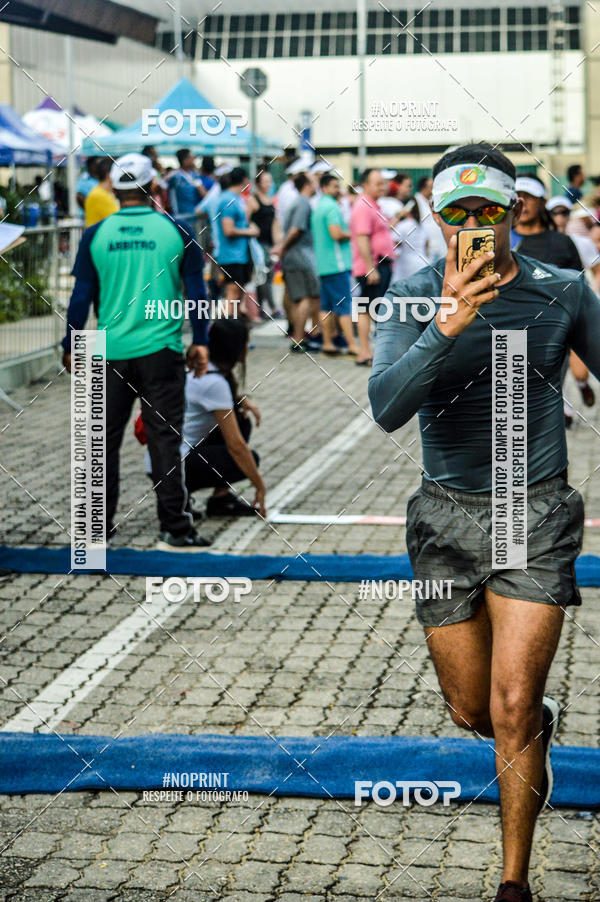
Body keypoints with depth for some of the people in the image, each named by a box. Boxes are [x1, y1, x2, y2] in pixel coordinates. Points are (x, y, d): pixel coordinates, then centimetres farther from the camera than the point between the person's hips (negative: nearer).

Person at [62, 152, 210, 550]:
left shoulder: (96, 234, 0)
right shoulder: (177, 230, -2)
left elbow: (81, 296, 4)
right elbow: (196, 291, 2)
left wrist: (71, 347, 14)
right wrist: (200, 343, 12)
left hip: (110, 353, 1)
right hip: (161, 351, -1)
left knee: (105, 439, 11)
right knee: (165, 438, 2)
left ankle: (99, 525, 19)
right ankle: (175, 528, 2)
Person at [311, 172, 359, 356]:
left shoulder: (318, 207, 17)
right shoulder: (332, 207, -13)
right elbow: (337, 234, -23)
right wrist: (350, 234, -5)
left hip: (323, 265, 9)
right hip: (337, 263, -9)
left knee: (327, 306, 10)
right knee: (345, 306, -9)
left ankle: (327, 343, 12)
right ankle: (352, 345, -10)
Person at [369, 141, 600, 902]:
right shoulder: (416, 297, -6)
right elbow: (386, 408, -20)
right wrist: (447, 327, -33)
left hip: (535, 513, -2)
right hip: (446, 517, 2)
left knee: (511, 709, -9)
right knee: (470, 711, 12)